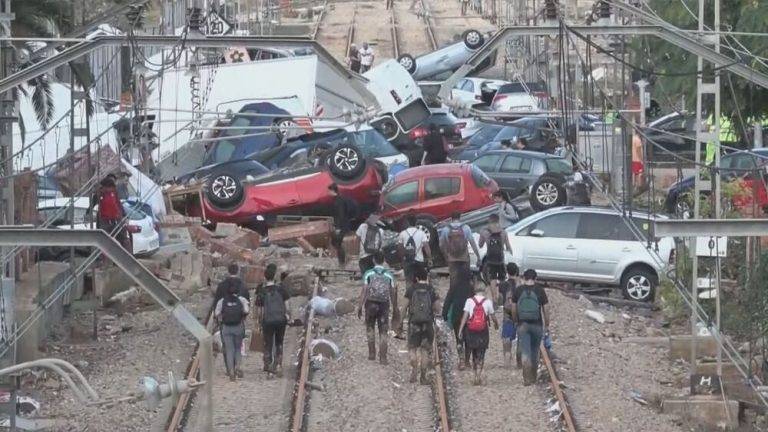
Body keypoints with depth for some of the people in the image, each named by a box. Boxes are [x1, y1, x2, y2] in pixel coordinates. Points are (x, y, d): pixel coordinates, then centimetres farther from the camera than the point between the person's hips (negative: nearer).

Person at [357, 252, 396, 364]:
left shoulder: (368, 274, -2)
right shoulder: (389, 275, 3)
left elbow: (364, 291, -6)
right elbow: (392, 293, 4)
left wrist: (360, 307, -3)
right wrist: (395, 308, 14)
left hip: (371, 303, -1)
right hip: (384, 304, 1)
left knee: (370, 328, 17)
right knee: (383, 332, 3)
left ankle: (372, 353, 12)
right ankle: (383, 357, 0)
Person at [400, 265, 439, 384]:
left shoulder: (411, 289, -4)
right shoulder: (431, 290, -1)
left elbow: (404, 307, -3)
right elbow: (436, 308, 1)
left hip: (414, 322, -1)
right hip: (428, 323, 1)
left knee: (413, 347, 9)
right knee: (425, 349, 9)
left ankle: (414, 369, -13)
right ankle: (423, 376, 9)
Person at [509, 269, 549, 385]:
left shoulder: (518, 290, -2)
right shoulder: (539, 290, -4)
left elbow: (513, 310, 3)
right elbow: (545, 310, -1)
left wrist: (517, 321, 19)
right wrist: (547, 325, 10)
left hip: (523, 324, 0)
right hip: (537, 325, 0)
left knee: (525, 352, -1)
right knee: (535, 352, 15)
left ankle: (526, 378, -12)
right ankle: (533, 377, 25)